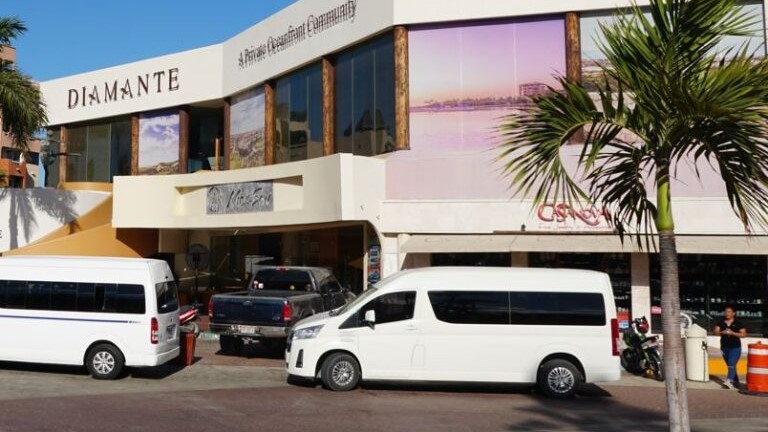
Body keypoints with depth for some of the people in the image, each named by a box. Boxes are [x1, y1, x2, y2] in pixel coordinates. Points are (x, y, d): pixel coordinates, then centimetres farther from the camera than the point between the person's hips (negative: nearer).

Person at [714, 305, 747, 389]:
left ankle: (729, 381, -28)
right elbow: (716, 332, 1)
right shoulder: (721, 322, 6)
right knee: (730, 365, 14)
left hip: (735, 347, -5)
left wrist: (732, 333, -19)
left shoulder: (738, 323, -3)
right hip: (724, 348, 5)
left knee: (732, 365, -17)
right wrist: (722, 332, -19)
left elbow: (744, 334, -7)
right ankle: (736, 382, 27)